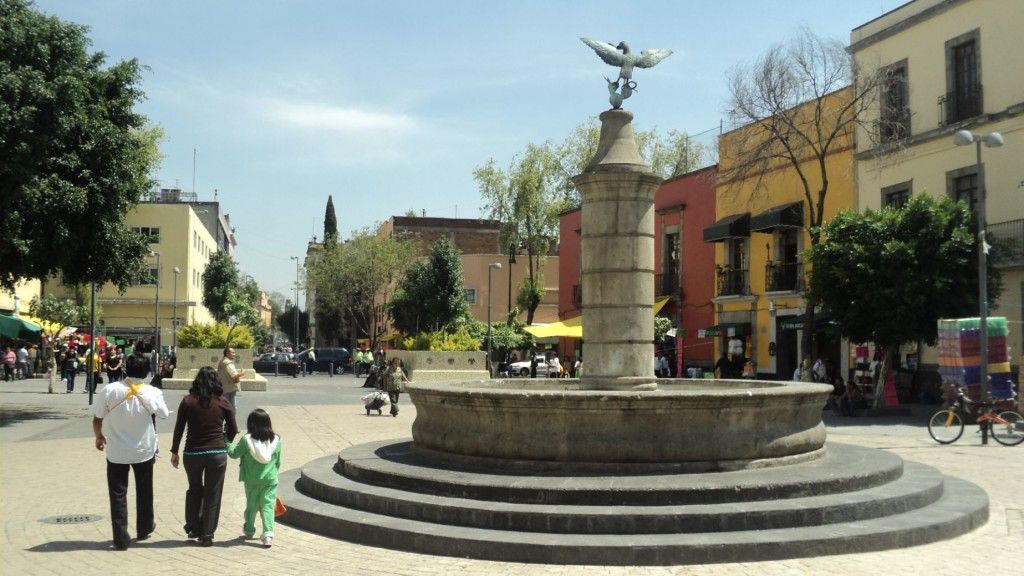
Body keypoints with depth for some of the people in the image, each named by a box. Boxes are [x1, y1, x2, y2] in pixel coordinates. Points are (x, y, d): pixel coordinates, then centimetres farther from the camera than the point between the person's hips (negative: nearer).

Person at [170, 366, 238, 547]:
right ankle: (207, 535, 14)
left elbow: (179, 429, -2)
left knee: (194, 489, 25)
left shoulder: (188, 401, -4)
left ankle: (193, 527, 26)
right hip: (218, 453, -1)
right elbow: (233, 429, 3)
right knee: (212, 495, 10)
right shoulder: (223, 403, -3)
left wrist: (174, 452, 8)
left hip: (192, 453, 1)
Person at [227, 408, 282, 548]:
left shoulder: (246, 440, -11)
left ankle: (249, 530, 35)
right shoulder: (276, 440, -3)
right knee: (268, 505, 0)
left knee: (251, 505, 16)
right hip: (270, 479, 0)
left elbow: (234, 453, -1)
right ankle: (268, 533, -14)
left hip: (251, 480, 0)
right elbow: (278, 462, 6)